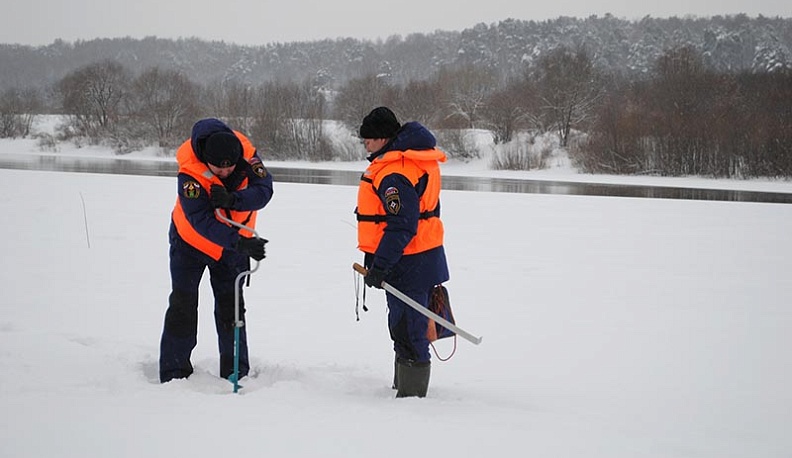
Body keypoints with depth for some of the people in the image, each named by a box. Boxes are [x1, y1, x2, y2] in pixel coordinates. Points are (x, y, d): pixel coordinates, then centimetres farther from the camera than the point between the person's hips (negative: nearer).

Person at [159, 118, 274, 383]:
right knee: (182, 306, -2)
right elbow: (201, 220, -38)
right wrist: (239, 241, -49)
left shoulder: (247, 154, -23)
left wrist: (232, 199, -43)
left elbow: (264, 190, -24)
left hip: (233, 244, 3)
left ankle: (236, 373, 16)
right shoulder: (190, 172, -34)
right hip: (191, 241, -3)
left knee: (231, 307, 8)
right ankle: (174, 372, 6)